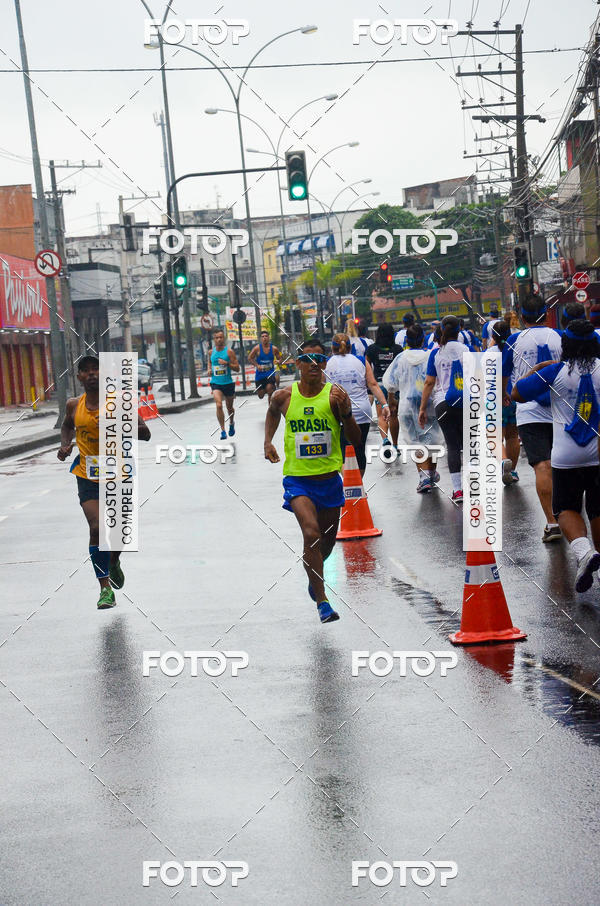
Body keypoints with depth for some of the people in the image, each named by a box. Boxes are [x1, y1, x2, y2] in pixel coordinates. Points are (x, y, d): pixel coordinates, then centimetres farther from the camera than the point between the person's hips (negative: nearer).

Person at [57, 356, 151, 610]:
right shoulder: (74, 405, 0)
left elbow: (145, 434, -10)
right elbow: (67, 426, 23)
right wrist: (65, 445, 3)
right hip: (88, 476, 0)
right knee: (97, 528, -15)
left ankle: (114, 562, 45)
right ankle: (105, 588, -7)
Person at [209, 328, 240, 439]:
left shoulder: (229, 352, -6)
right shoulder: (211, 352, 3)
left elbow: (237, 368, -7)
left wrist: (226, 363, -22)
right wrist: (210, 370, 4)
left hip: (228, 383, -1)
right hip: (216, 383, 1)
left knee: (229, 407, 16)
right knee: (219, 405, -20)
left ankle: (231, 424, 45)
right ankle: (223, 430, -16)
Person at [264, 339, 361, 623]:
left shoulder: (335, 394, -7)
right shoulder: (284, 396, -3)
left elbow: (355, 440, -8)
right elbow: (272, 411, 24)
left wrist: (345, 411, -24)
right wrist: (268, 441, 10)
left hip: (330, 480, 1)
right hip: (297, 480, -1)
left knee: (326, 543, 16)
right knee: (311, 533, -22)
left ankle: (313, 575, 50)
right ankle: (322, 602, -15)